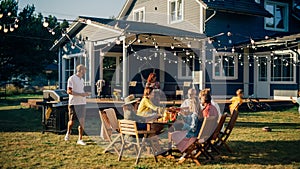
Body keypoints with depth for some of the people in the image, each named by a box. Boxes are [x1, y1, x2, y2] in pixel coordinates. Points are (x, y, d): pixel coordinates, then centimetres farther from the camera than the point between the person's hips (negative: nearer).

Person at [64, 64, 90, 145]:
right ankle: (68, 133, 35)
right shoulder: (72, 78, -7)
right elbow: (69, 91, -14)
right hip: (73, 103, -6)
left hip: (82, 103, 6)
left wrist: (85, 94, 4)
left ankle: (80, 139, 4)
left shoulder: (82, 80, 16)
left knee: (82, 121, -2)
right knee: (72, 121, 6)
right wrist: (80, 94, -19)